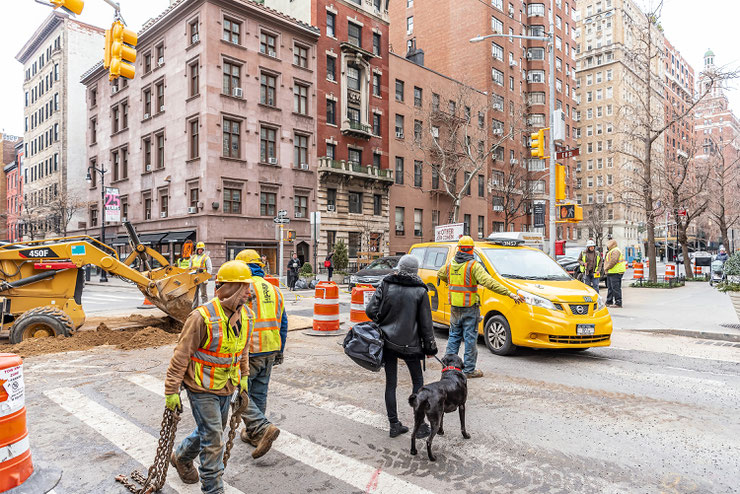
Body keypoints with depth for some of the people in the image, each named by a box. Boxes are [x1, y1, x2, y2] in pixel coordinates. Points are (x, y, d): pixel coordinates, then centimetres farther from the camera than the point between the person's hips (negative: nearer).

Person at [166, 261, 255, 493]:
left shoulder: (246, 316, -3)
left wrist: (244, 378, 16)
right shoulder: (202, 317, -24)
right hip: (202, 389, -7)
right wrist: (172, 391, -13)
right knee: (213, 439, 0)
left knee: (211, 430, 24)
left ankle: (181, 457, 52)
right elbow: (181, 356, -17)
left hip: (227, 388, 7)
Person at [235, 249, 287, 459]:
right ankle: (253, 433, 29)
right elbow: (283, 324, 15)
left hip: (248, 352, -7)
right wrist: (279, 351, 23)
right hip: (270, 351, 7)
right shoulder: (274, 290, 11)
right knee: (259, 393, 17)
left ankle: (263, 427, -10)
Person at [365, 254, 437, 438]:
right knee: (418, 381, 14)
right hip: (409, 344, -2)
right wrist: (430, 347, 6)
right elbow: (425, 323, -3)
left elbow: (371, 311, -9)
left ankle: (394, 425, 18)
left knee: (390, 383, 11)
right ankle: (420, 426, 16)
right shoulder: (420, 291, -7)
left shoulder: (386, 285, -5)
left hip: (387, 342, 2)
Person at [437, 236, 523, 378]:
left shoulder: (450, 264, 4)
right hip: (469, 309, -5)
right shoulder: (473, 266, -15)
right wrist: (510, 293, -25)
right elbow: (489, 282, -24)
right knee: (470, 338, 3)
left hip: (454, 308, 6)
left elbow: (440, 275, 22)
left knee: (454, 336, 17)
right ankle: (469, 369, 9)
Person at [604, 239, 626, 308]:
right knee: (610, 287, 15)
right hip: (611, 273, 11)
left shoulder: (615, 251, -12)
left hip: (615, 272, -11)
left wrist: (606, 268, -14)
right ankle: (609, 302, 23)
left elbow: (613, 261, -22)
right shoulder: (611, 251, 22)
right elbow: (607, 261, 28)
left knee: (616, 288, -11)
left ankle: (618, 303, -11)